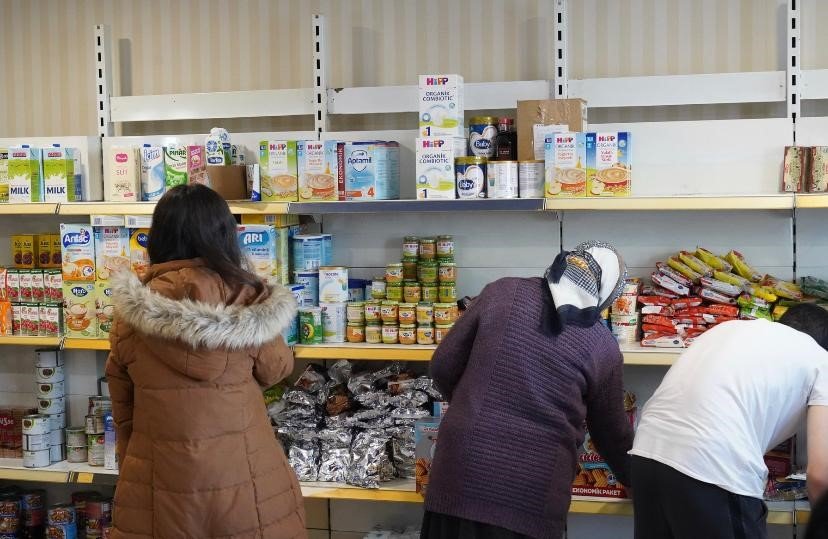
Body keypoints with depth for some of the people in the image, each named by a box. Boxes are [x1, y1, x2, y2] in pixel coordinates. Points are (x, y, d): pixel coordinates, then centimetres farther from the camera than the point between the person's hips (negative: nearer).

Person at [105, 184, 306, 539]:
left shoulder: (130, 311, -6)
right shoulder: (245, 299, -14)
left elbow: (122, 407, 5)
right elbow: (276, 370, 2)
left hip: (158, 480, 2)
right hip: (241, 475, -1)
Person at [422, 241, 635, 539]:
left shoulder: (501, 293, 1)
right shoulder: (603, 347, 1)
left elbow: (443, 367, 5)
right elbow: (611, 432, 11)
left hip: (463, 477, 1)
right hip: (535, 493, -1)